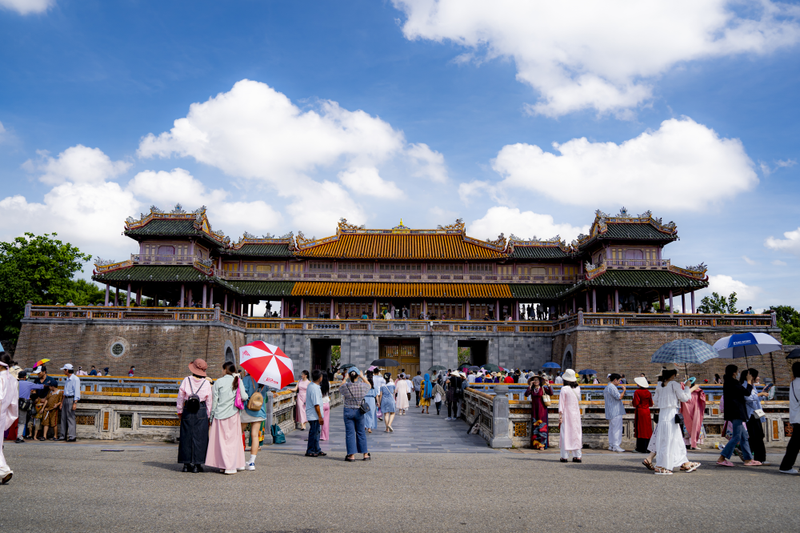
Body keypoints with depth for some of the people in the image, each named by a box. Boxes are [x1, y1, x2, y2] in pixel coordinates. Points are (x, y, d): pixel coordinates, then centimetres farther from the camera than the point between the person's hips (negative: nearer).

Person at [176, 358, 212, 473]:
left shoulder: (186, 380, -2)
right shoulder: (206, 383, -2)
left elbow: (180, 397, 4)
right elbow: (209, 401, 3)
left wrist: (180, 411, 16)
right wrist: (207, 414, 14)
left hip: (187, 411, 1)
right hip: (201, 412, -1)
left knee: (186, 436, 8)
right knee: (199, 437, 4)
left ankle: (186, 464, 12)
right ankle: (197, 464, 5)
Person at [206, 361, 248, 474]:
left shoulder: (218, 382, -2)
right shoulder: (237, 381, -1)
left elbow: (214, 400, 0)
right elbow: (244, 397, -6)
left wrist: (212, 416, 8)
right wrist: (246, 394, 17)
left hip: (220, 414, 0)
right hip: (233, 414, 0)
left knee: (221, 439, 8)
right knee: (233, 439, 6)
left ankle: (224, 465, 10)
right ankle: (232, 466, 4)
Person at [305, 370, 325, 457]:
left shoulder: (310, 385, 9)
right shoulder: (315, 388, -22)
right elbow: (316, 404, -22)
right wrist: (320, 417, -17)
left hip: (312, 414, 10)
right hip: (314, 415, -10)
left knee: (316, 432, 16)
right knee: (313, 433, 0)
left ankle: (317, 450, 24)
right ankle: (310, 451, 8)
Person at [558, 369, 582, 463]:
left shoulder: (564, 389, -11)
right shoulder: (578, 389, 3)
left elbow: (561, 404, -13)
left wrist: (560, 416, -10)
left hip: (566, 414, -4)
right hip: (576, 414, 4)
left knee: (565, 434, 0)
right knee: (576, 434, 9)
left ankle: (565, 456, 0)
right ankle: (577, 456, 9)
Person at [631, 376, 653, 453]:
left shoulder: (637, 392, -12)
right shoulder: (648, 392, 4)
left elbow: (635, 403, -16)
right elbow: (651, 404, 8)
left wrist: (632, 403, 5)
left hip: (640, 412, -5)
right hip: (647, 412, 5)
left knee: (641, 430, 0)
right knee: (647, 430, 9)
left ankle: (642, 448, 3)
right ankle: (647, 448, 12)